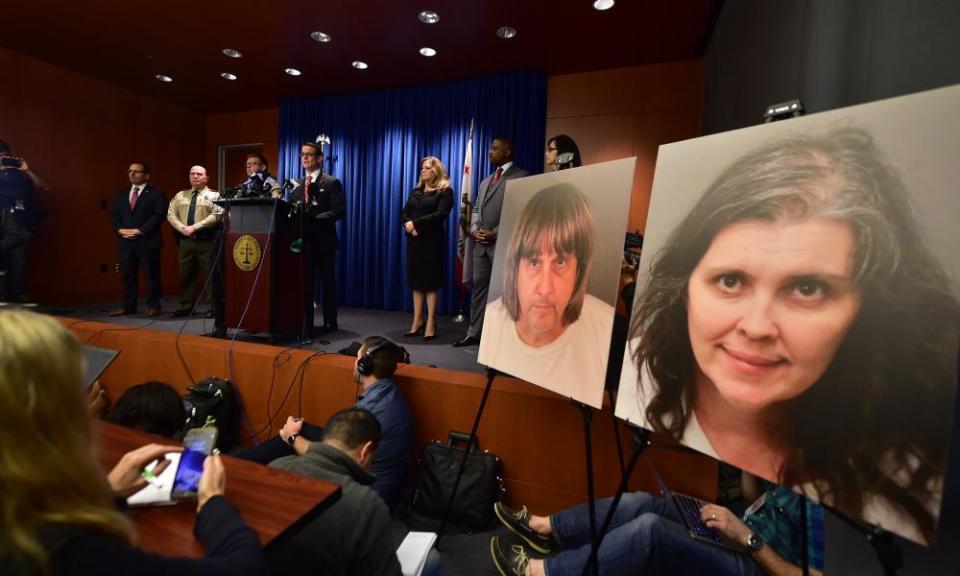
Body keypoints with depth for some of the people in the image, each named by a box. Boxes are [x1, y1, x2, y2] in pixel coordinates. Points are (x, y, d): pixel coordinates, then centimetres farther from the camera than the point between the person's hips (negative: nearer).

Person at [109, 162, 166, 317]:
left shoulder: (156, 194, 0)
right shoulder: (121, 193, 18)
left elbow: (158, 215, -10)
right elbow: (114, 214, 14)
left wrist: (140, 231, -15)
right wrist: (120, 229, -5)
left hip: (147, 241, -5)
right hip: (125, 241, 6)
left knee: (151, 275, -1)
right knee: (128, 275, 9)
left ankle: (153, 307, 5)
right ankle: (128, 306, 16)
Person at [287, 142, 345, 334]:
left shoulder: (331, 182, -3)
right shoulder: (297, 184, 16)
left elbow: (339, 210, -13)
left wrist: (315, 220, -22)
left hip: (323, 240, -5)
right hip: (303, 239, 6)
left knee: (327, 282, 3)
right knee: (305, 282, 9)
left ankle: (330, 323, 13)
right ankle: (306, 323, 18)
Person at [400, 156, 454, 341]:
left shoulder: (445, 191, -1)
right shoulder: (416, 191, 17)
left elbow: (440, 215, -14)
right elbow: (404, 213, 9)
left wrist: (416, 223, -14)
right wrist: (408, 224, -12)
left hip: (432, 241, -5)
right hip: (414, 241, 6)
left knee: (431, 281, -2)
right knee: (416, 281, 6)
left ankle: (431, 323, 3)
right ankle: (417, 320, 12)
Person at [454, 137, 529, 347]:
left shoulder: (521, 176, -2)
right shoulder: (485, 181, 24)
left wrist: (496, 233, -15)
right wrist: (474, 229, 3)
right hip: (481, 243, 8)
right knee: (479, 288, 9)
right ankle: (474, 333, 17)